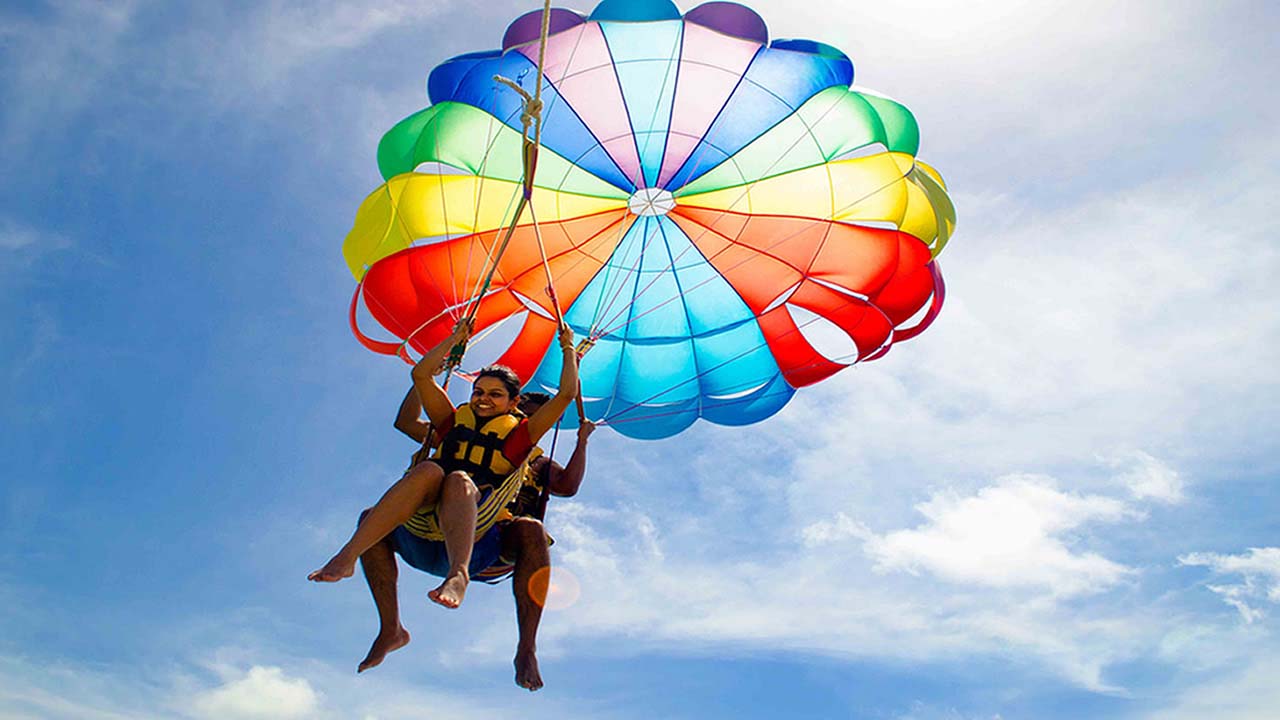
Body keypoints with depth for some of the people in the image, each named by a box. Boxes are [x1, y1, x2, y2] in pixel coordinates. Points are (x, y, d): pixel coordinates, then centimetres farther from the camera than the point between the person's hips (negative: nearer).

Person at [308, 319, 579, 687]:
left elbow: (566, 394, 18)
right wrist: (457, 338, 38)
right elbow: (421, 374, 31)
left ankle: (458, 575, -65)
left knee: (459, 480, -33)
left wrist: (568, 349, 28)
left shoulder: (518, 435, 22)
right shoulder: (455, 423, 30)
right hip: (421, 538, 3)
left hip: (474, 540, -3)